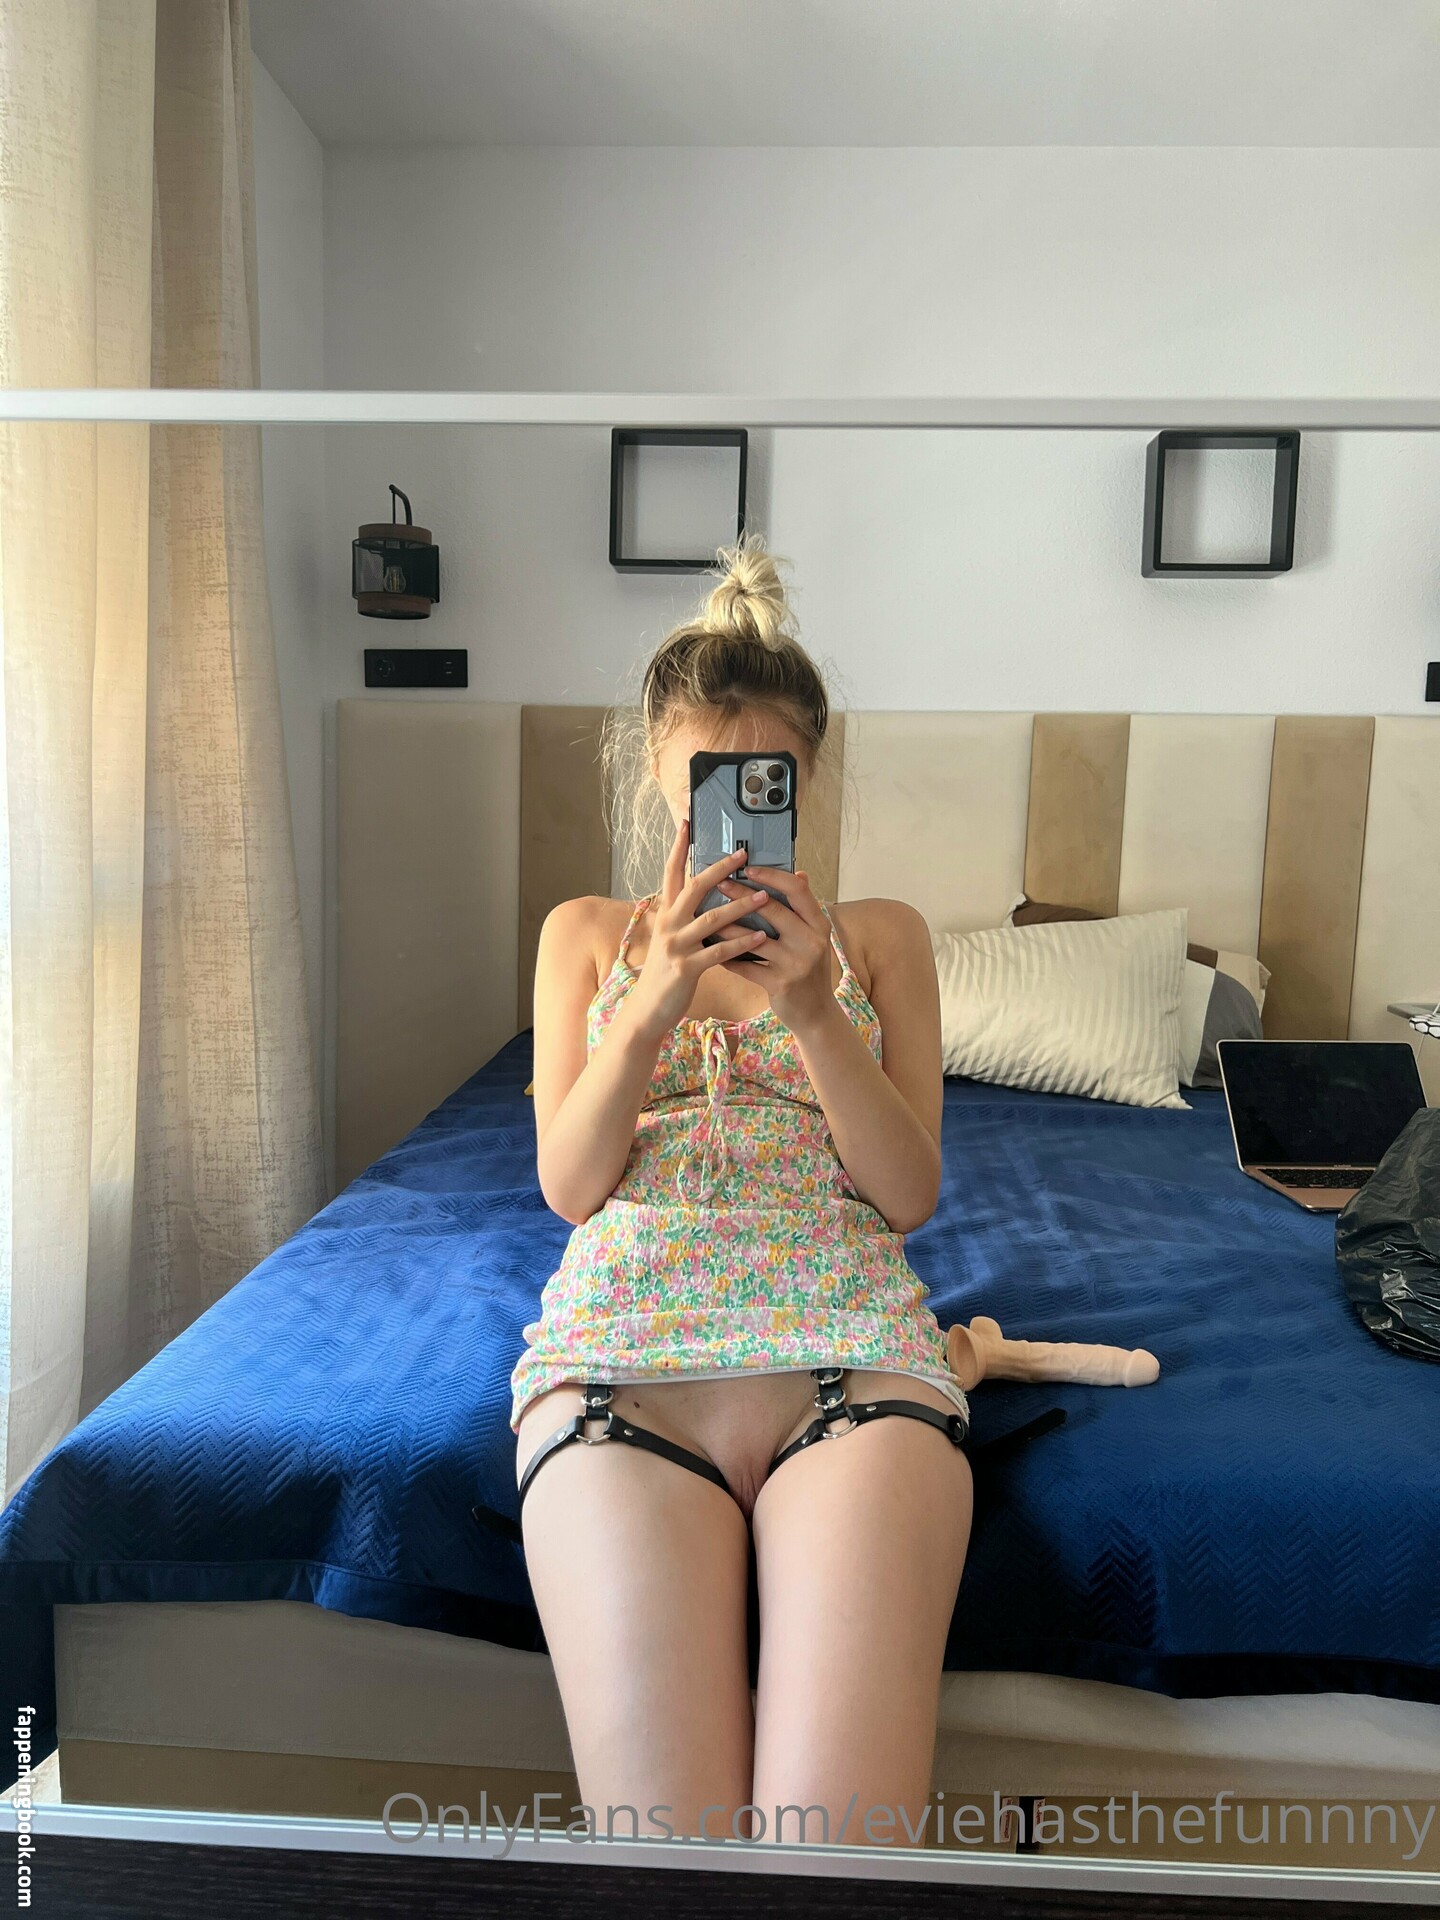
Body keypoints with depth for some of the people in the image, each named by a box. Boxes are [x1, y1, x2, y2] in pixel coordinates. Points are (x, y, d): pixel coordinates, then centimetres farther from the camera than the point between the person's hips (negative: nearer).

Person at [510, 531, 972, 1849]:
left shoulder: (881, 936, 18)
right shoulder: (588, 933, 20)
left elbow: (909, 1194, 7)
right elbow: (570, 1186, 8)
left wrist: (814, 1009, -10)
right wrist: (655, 1002, -10)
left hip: (849, 1347, 0)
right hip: (620, 1349, 1)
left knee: (842, 1836, -20)